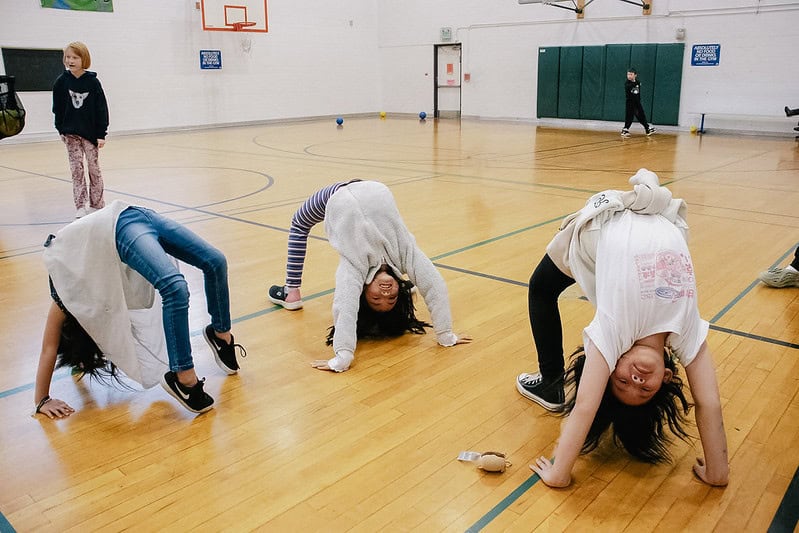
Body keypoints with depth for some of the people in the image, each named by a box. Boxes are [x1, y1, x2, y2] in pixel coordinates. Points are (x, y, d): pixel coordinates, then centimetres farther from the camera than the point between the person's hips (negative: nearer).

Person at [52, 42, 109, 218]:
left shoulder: (92, 81, -6)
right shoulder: (62, 81, 0)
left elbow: (102, 108, -5)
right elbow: (57, 108, 5)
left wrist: (101, 134, -8)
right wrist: (61, 130, 1)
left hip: (90, 132, -2)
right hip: (71, 133, 2)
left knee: (94, 168, 7)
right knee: (76, 169, 2)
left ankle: (97, 204, 17)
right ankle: (80, 207, 5)